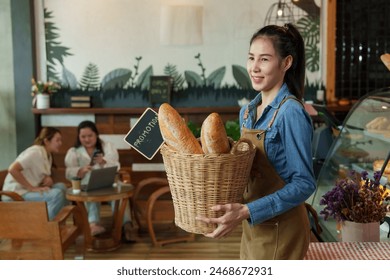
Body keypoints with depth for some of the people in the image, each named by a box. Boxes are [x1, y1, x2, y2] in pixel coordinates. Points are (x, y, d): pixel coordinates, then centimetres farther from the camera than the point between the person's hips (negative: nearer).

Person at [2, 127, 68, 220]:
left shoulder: (48, 155, 11)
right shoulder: (35, 152, -17)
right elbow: (12, 170, -26)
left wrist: (48, 179, -5)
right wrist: (31, 188, -24)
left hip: (29, 191, 9)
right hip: (16, 193, -9)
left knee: (61, 187, -2)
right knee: (57, 194, -24)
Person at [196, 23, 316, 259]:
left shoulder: (290, 112, -19)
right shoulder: (248, 111, 3)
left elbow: (304, 184, -20)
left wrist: (246, 211, -27)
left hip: (280, 231, -7)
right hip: (253, 228, 7)